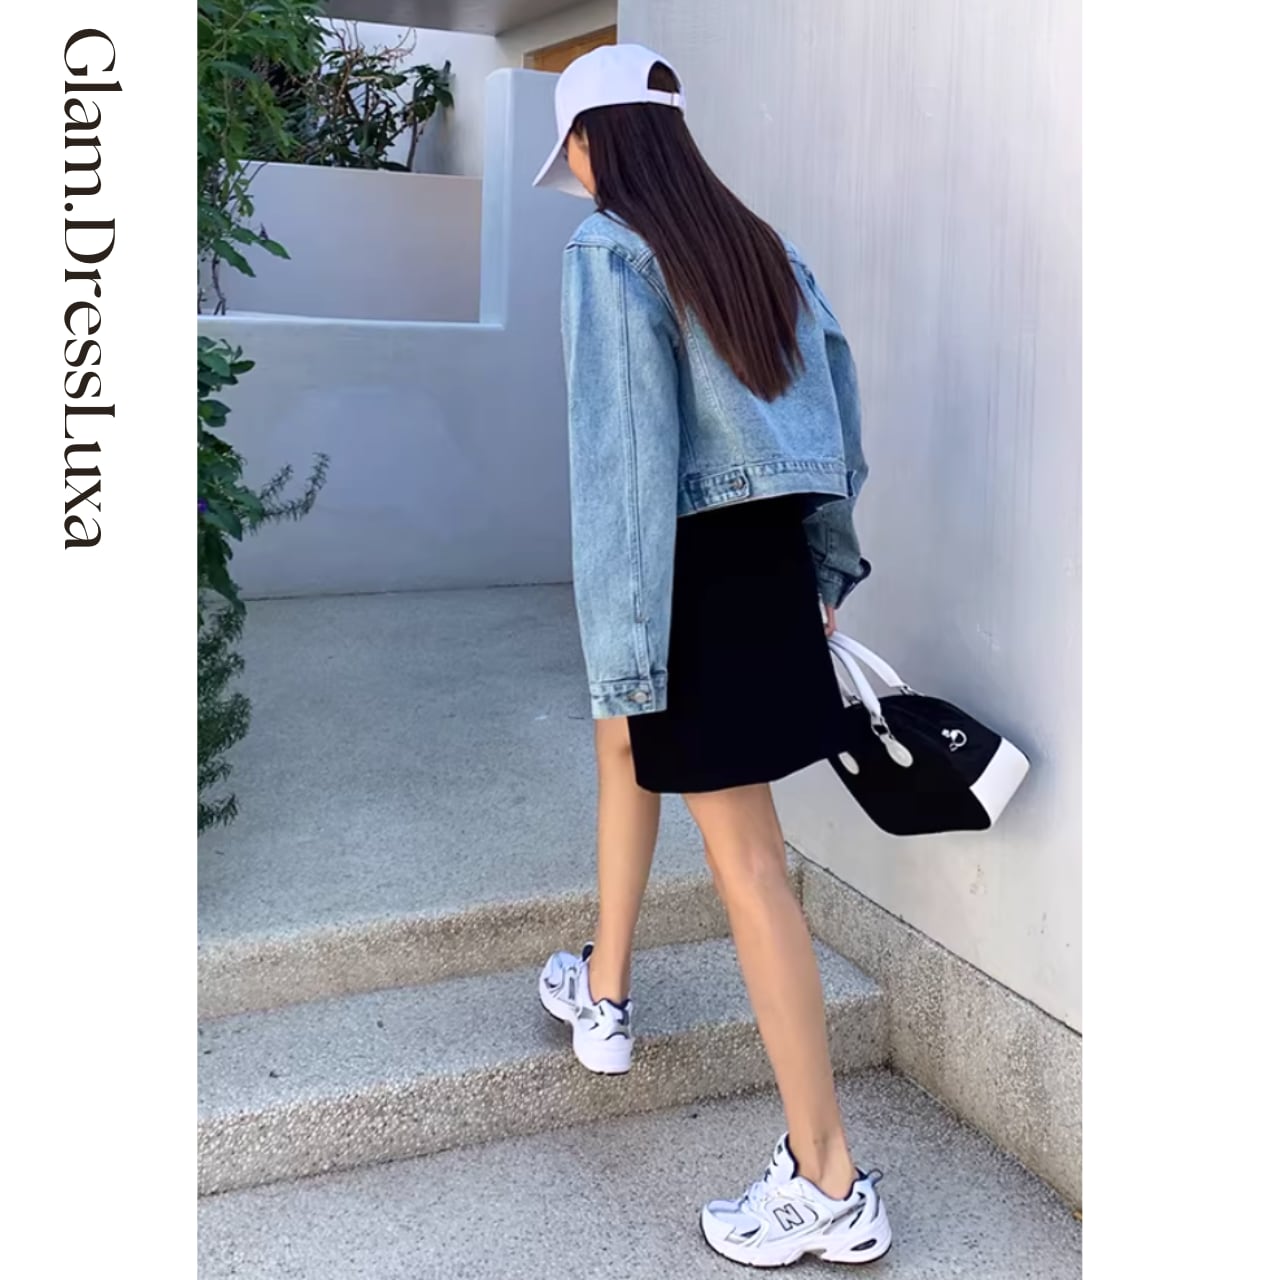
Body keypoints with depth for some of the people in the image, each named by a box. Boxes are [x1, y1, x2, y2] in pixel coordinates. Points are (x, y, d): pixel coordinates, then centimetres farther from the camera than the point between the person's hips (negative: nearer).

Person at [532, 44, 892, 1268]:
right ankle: (603, 993, 46)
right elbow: (836, 404, 12)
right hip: (771, 556, 8)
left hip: (692, 569, -8)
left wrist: (624, 667, -17)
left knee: (745, 858, -2)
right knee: (623, 745, 29)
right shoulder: (758, 244, 10)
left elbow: (623, 461, -19)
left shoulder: (608, 251, -13)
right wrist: (824, 567, 19)